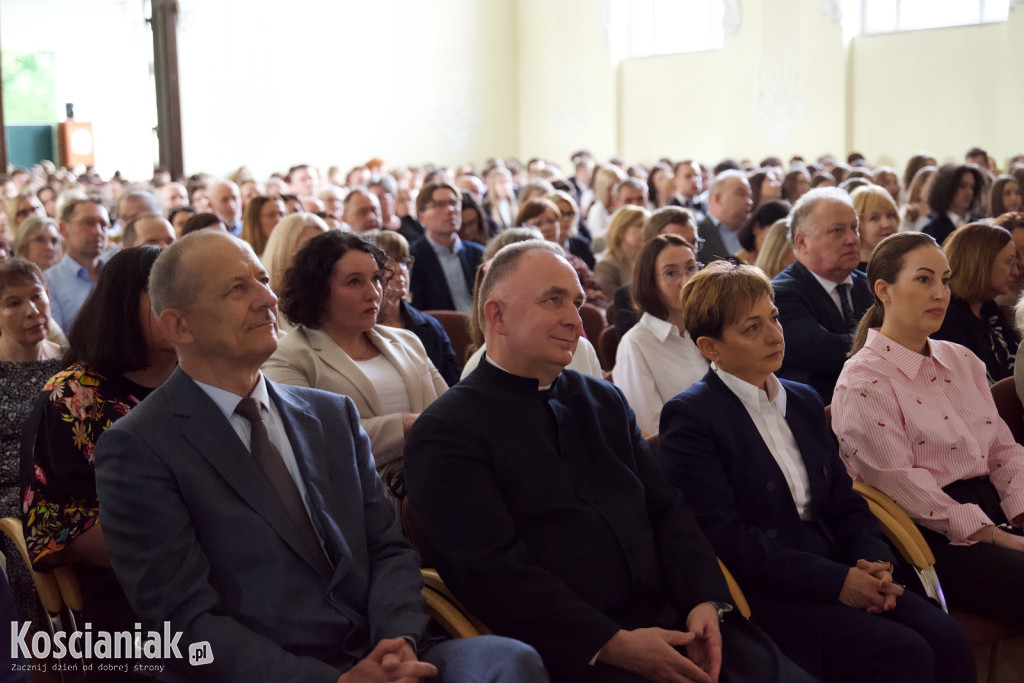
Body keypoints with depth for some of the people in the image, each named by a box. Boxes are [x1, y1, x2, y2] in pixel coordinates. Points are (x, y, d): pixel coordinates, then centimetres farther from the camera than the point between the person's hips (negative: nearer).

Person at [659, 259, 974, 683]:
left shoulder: (803, 401, 17)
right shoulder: (689, 418, -8)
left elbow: (844, 502, 18)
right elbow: (726, 539, -15)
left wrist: (875, 563, -3)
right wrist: (835, 580, -17)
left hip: (840, 572, 7)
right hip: (762, 595, -7)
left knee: (946, 638, -16)